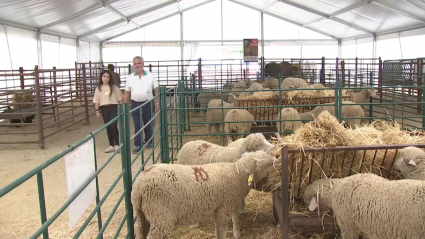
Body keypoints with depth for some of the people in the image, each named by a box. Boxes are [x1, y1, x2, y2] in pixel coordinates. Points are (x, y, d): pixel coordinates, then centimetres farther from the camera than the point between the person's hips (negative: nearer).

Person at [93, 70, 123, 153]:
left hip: (113, 108, -3)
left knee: (114, 126, -10)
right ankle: (111, 146, 16)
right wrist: (97, 110, 2)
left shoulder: (114, 87, 0)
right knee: (108, 127, 8)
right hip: (104, 109, 3)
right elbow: (96, 101, 6)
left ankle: (117, 145, 1)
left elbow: (120, 99, 4)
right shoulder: (99, 88, 5)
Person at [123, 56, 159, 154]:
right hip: (135, 104, 1)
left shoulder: (150, 76, 0)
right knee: (137, 126, 1)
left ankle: (148, 142, 27)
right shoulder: (130, 78, 4)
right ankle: (137, 146, 6)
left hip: (148, 103, 0)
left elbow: (156, 90, 2)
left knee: (148, 124, 11)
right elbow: (127, 92, 7)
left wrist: (156, 103, -3)